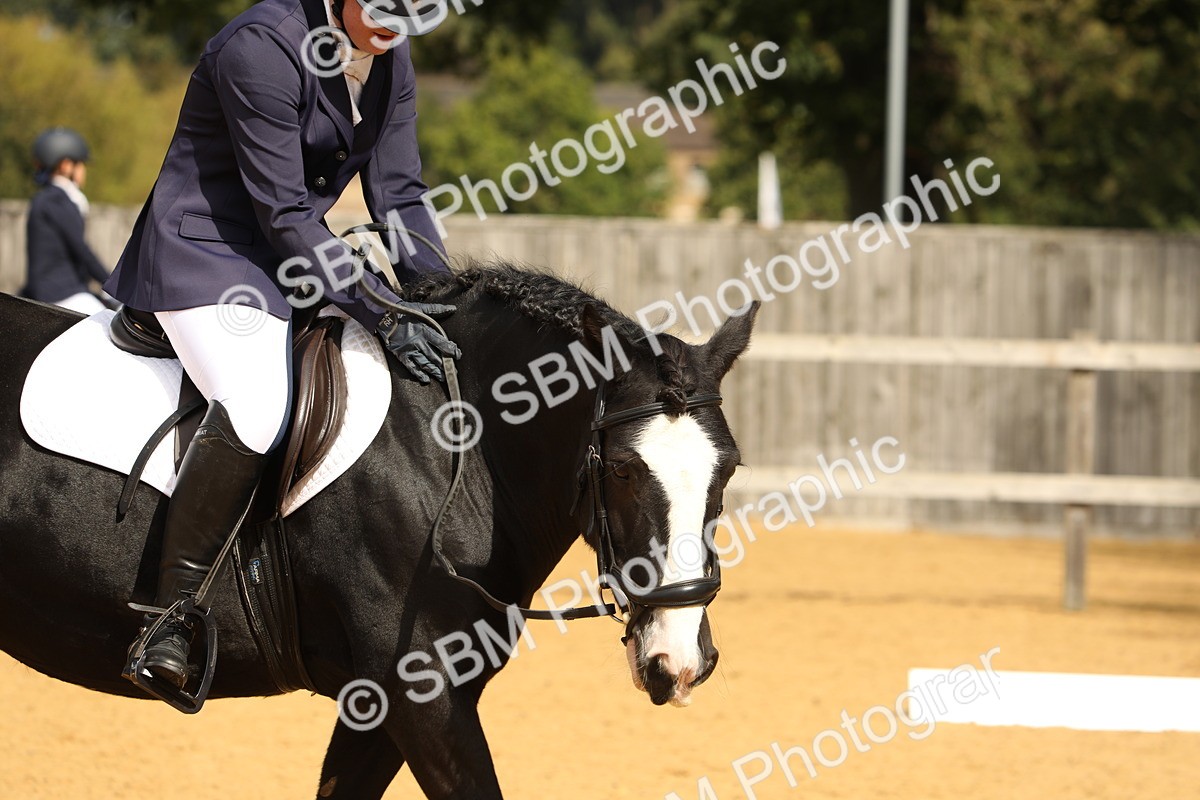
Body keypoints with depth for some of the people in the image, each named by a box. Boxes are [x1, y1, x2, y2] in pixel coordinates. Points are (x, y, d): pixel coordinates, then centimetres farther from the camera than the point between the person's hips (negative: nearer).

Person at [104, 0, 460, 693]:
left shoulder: (391, 62, 2)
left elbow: (399, 195, 6)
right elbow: (285, 213, -23)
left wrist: (446, 302, -9)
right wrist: (385, 317, -26)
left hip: (293, 263, 9)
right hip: (203, 254, -9)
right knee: (254, 410, -34)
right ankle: (171, 615, -27)